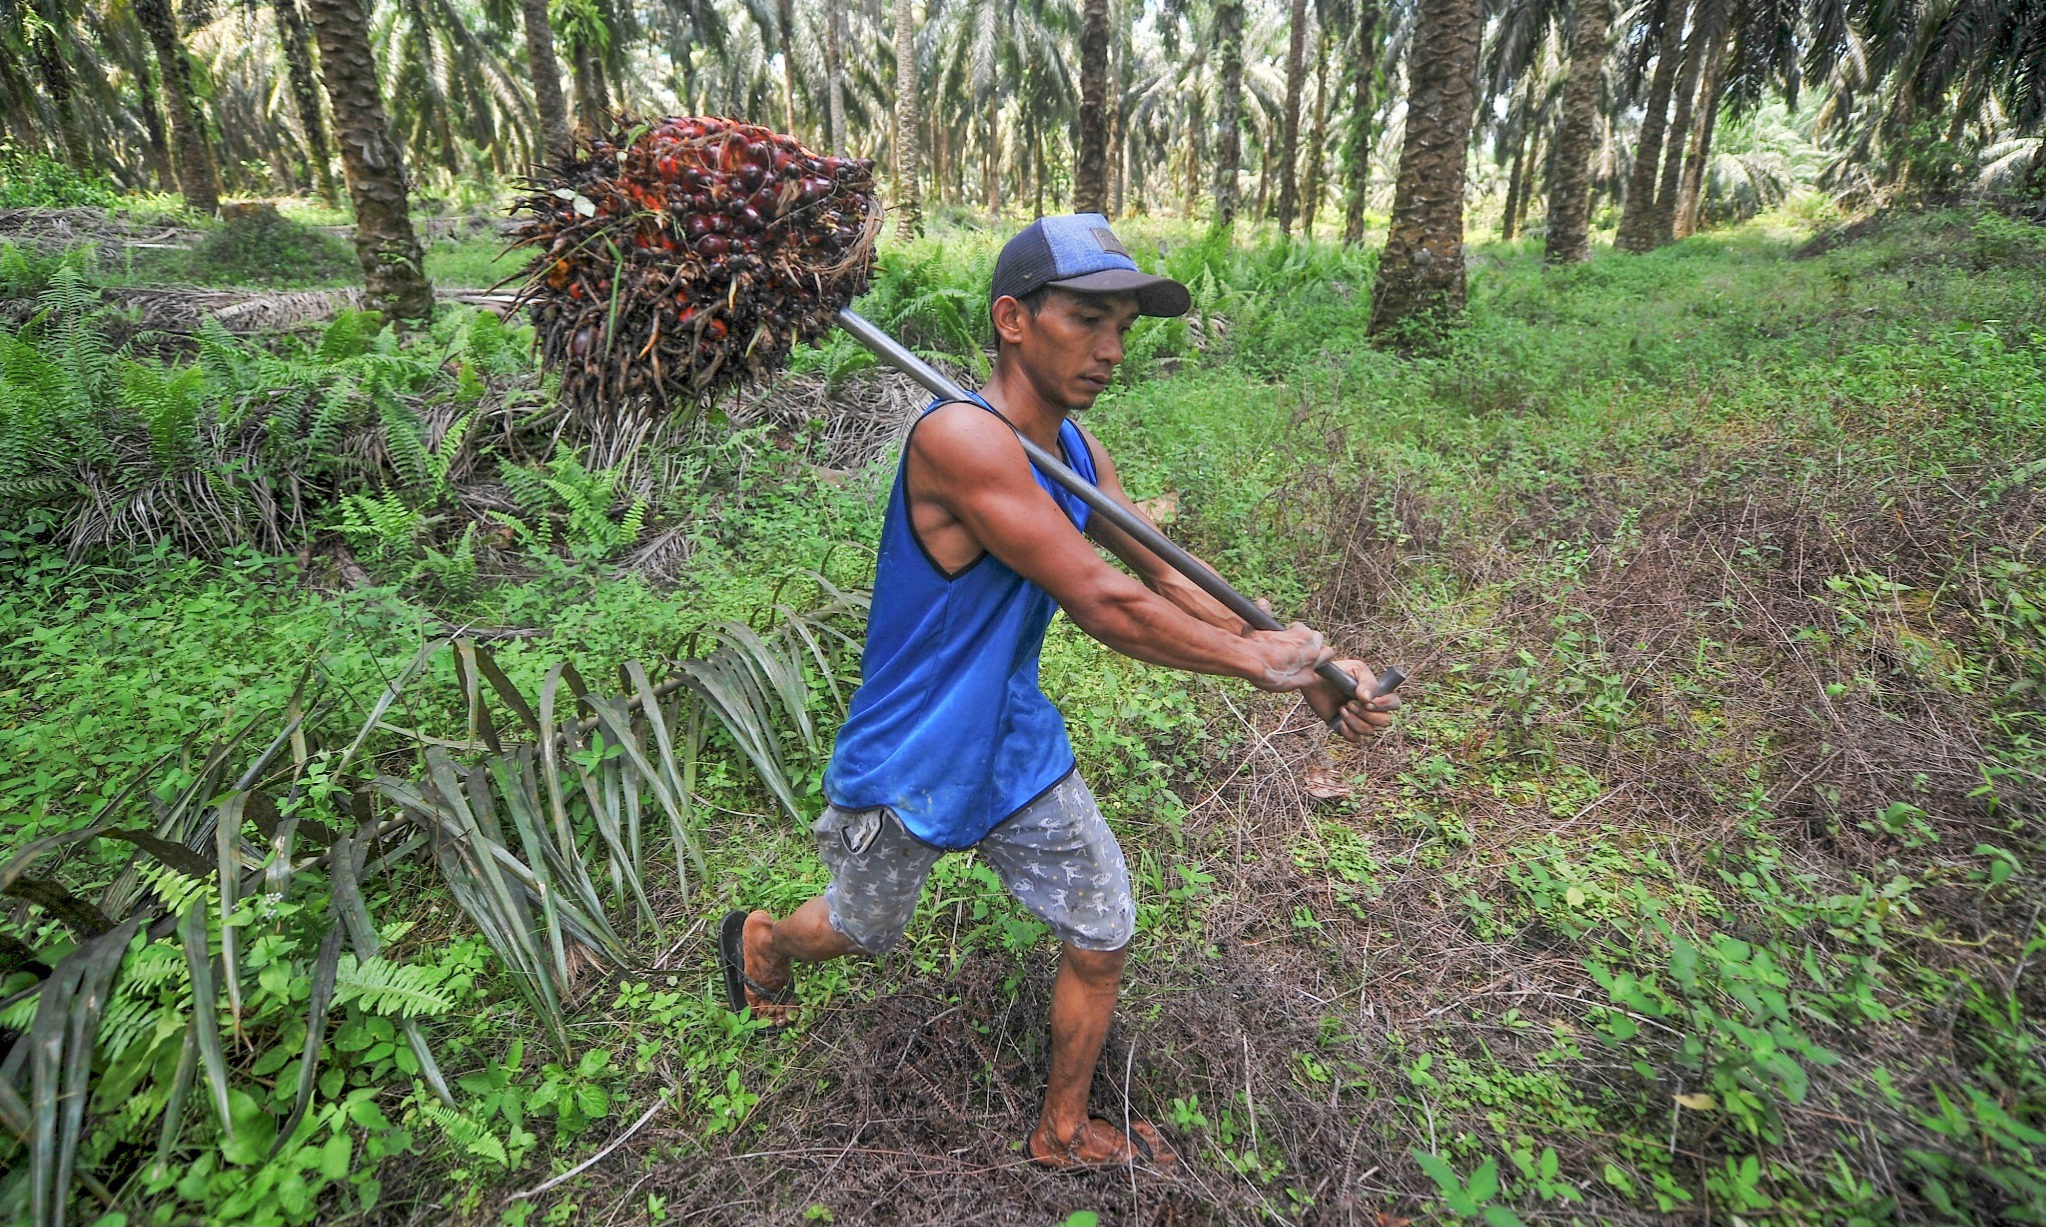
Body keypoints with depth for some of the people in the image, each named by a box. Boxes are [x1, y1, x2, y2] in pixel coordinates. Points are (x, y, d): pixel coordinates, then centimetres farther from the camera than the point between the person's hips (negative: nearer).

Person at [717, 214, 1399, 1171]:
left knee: (1100, 941, 12)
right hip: (907, 763, -6)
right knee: (857, 932, 21)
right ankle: (757, 940, 59)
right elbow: (1103, 605, -31)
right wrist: (1257, 660, -18)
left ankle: (1063, 1134, 39)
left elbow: (1165, 580, 4)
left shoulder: (1077, 450, -2)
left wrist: (1309, 669, -6)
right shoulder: (959, 435, -29)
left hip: (1020, 747, 7)